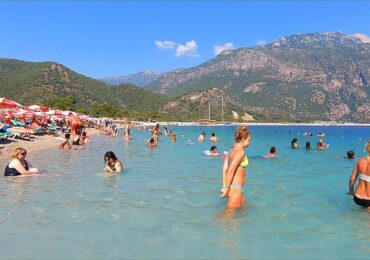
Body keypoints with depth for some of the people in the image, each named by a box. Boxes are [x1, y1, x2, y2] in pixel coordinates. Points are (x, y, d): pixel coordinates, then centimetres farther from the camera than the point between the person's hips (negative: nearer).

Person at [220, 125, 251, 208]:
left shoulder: (232, 150, 9)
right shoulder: (240, 152, -17)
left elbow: (224, 169, 5)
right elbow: (231, 170, -25)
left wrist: (224, 187, 5)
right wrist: (227, 188, -20)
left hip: (234, 187, 9)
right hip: (235, 188, -9)